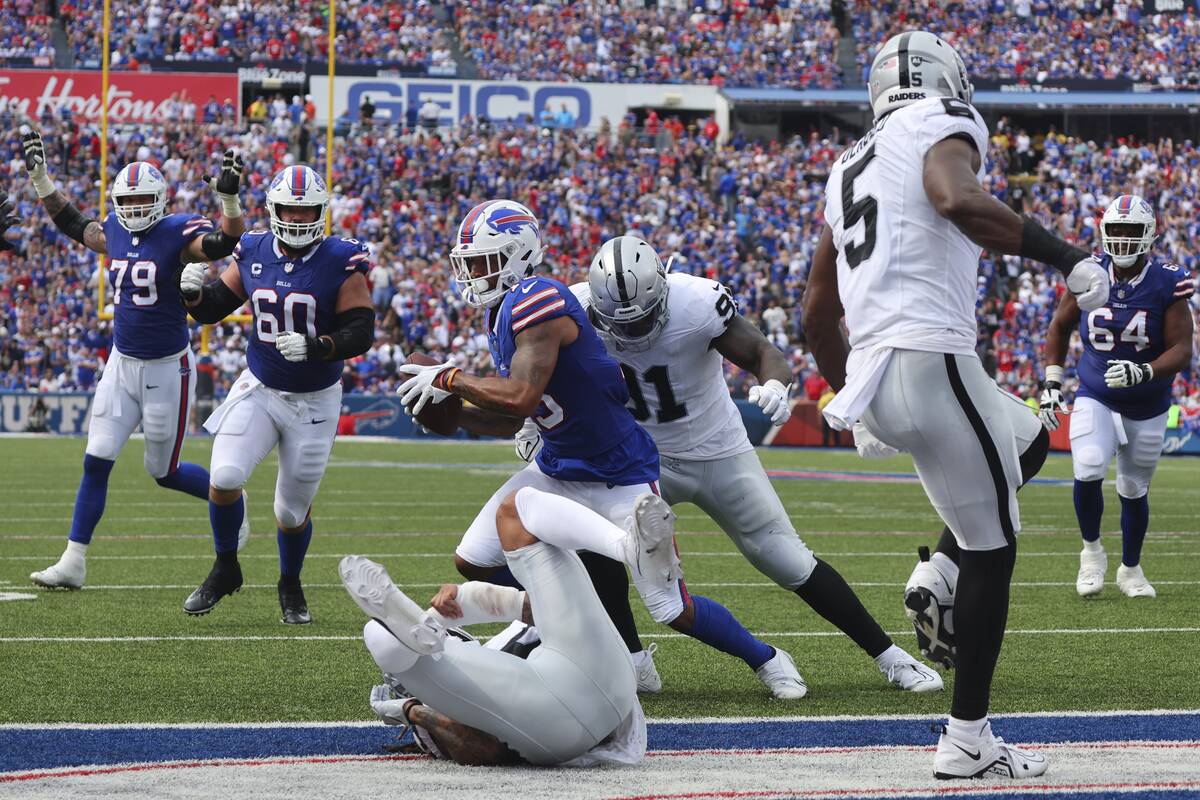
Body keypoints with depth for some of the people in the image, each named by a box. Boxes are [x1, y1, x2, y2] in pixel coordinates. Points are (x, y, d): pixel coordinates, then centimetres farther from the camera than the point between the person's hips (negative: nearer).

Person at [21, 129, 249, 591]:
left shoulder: (178, 234, -14)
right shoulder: (115, 233, 3)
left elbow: (225, 242, -31)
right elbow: (72, 224, 22)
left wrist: (228, 199, -47)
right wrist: (40, 178, 19)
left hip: (168, 368, -5)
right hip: (122, 364, 5)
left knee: (164, 471, 6)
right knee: (96, 462, -1)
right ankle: (73, 563, 2)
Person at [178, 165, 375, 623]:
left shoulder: (341, 263, -13)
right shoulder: (253, 254, -2)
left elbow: (360, 333, -15)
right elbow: (215, 308, 9)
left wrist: (315, 346, -32)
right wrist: (194, 293, -13)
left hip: (314, 401, -2)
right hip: (259, 389, 2)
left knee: (292, 512, 5)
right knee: (224, 478, -19)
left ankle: (290, 586, 35)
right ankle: (226, 569, 6)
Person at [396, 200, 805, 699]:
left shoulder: (537, 303, -23)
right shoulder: (502, 315, 7)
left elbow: (520, 397, -33)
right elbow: (511, 421, 13)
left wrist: (451, 379, -20)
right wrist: (447, 411, 0)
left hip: (619, 475, -9)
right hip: (558, 468, 9)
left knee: (675, 612, -8)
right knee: (473, 563, 0)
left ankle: (765, 659, 22)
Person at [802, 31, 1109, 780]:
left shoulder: (851, 167, 23)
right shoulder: (945, 129, 1)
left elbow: (817, 312, 26)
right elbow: (956, 198, -25)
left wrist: (848, 394, 38)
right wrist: (1069, 256, -23)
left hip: (873, 372, 8)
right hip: (930, 360, -8)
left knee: (1024, 441, 29)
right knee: (992, 548, 0)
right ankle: (967, 739, 1)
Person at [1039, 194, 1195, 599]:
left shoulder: (1167, 285, -16)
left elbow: (1182, 351, -18)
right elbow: (1061, 326, 9)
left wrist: (1143, 372, -36)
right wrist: (1052, 382, 2)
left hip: (1146, 409, 0)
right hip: (1095, 399, 0)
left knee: (1134, 490, 11)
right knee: (1088, 471, -23)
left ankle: (1131, 569, 34)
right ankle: (1092, 551, 1)